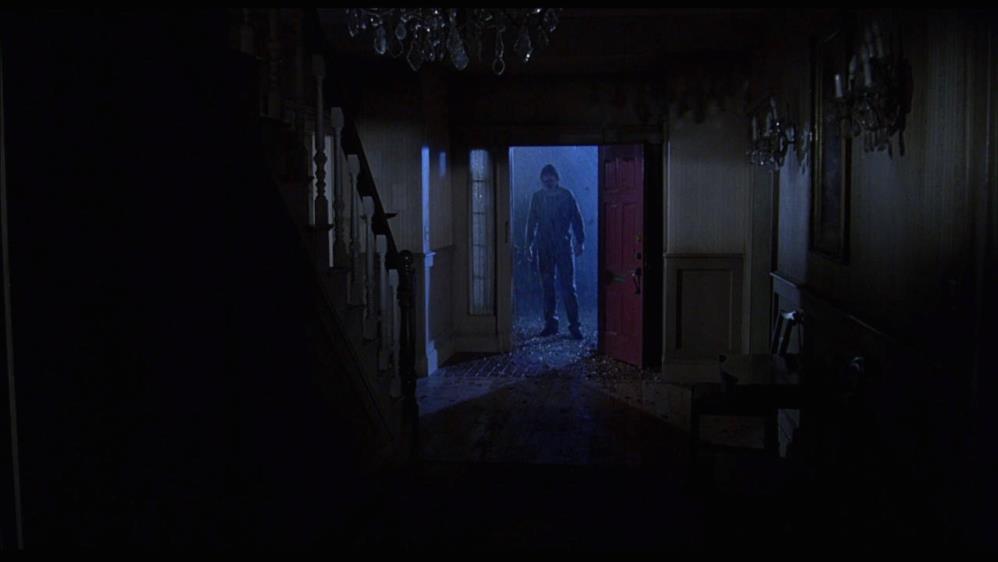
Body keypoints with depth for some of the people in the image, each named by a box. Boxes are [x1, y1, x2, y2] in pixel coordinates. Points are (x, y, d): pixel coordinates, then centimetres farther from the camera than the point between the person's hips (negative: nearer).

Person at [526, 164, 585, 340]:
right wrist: (530, 244, 7)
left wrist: (580, 241, -1)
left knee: (568, 287, -6)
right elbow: (531, 222, 11)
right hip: (544, 247, 3)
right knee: (547, 287, 5)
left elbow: (576, 219, 4)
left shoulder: (566, 196, 1)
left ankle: (574, 325, -5)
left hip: (563, 246, -2)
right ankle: (550, 323, 11)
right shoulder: (537, 197, 7)